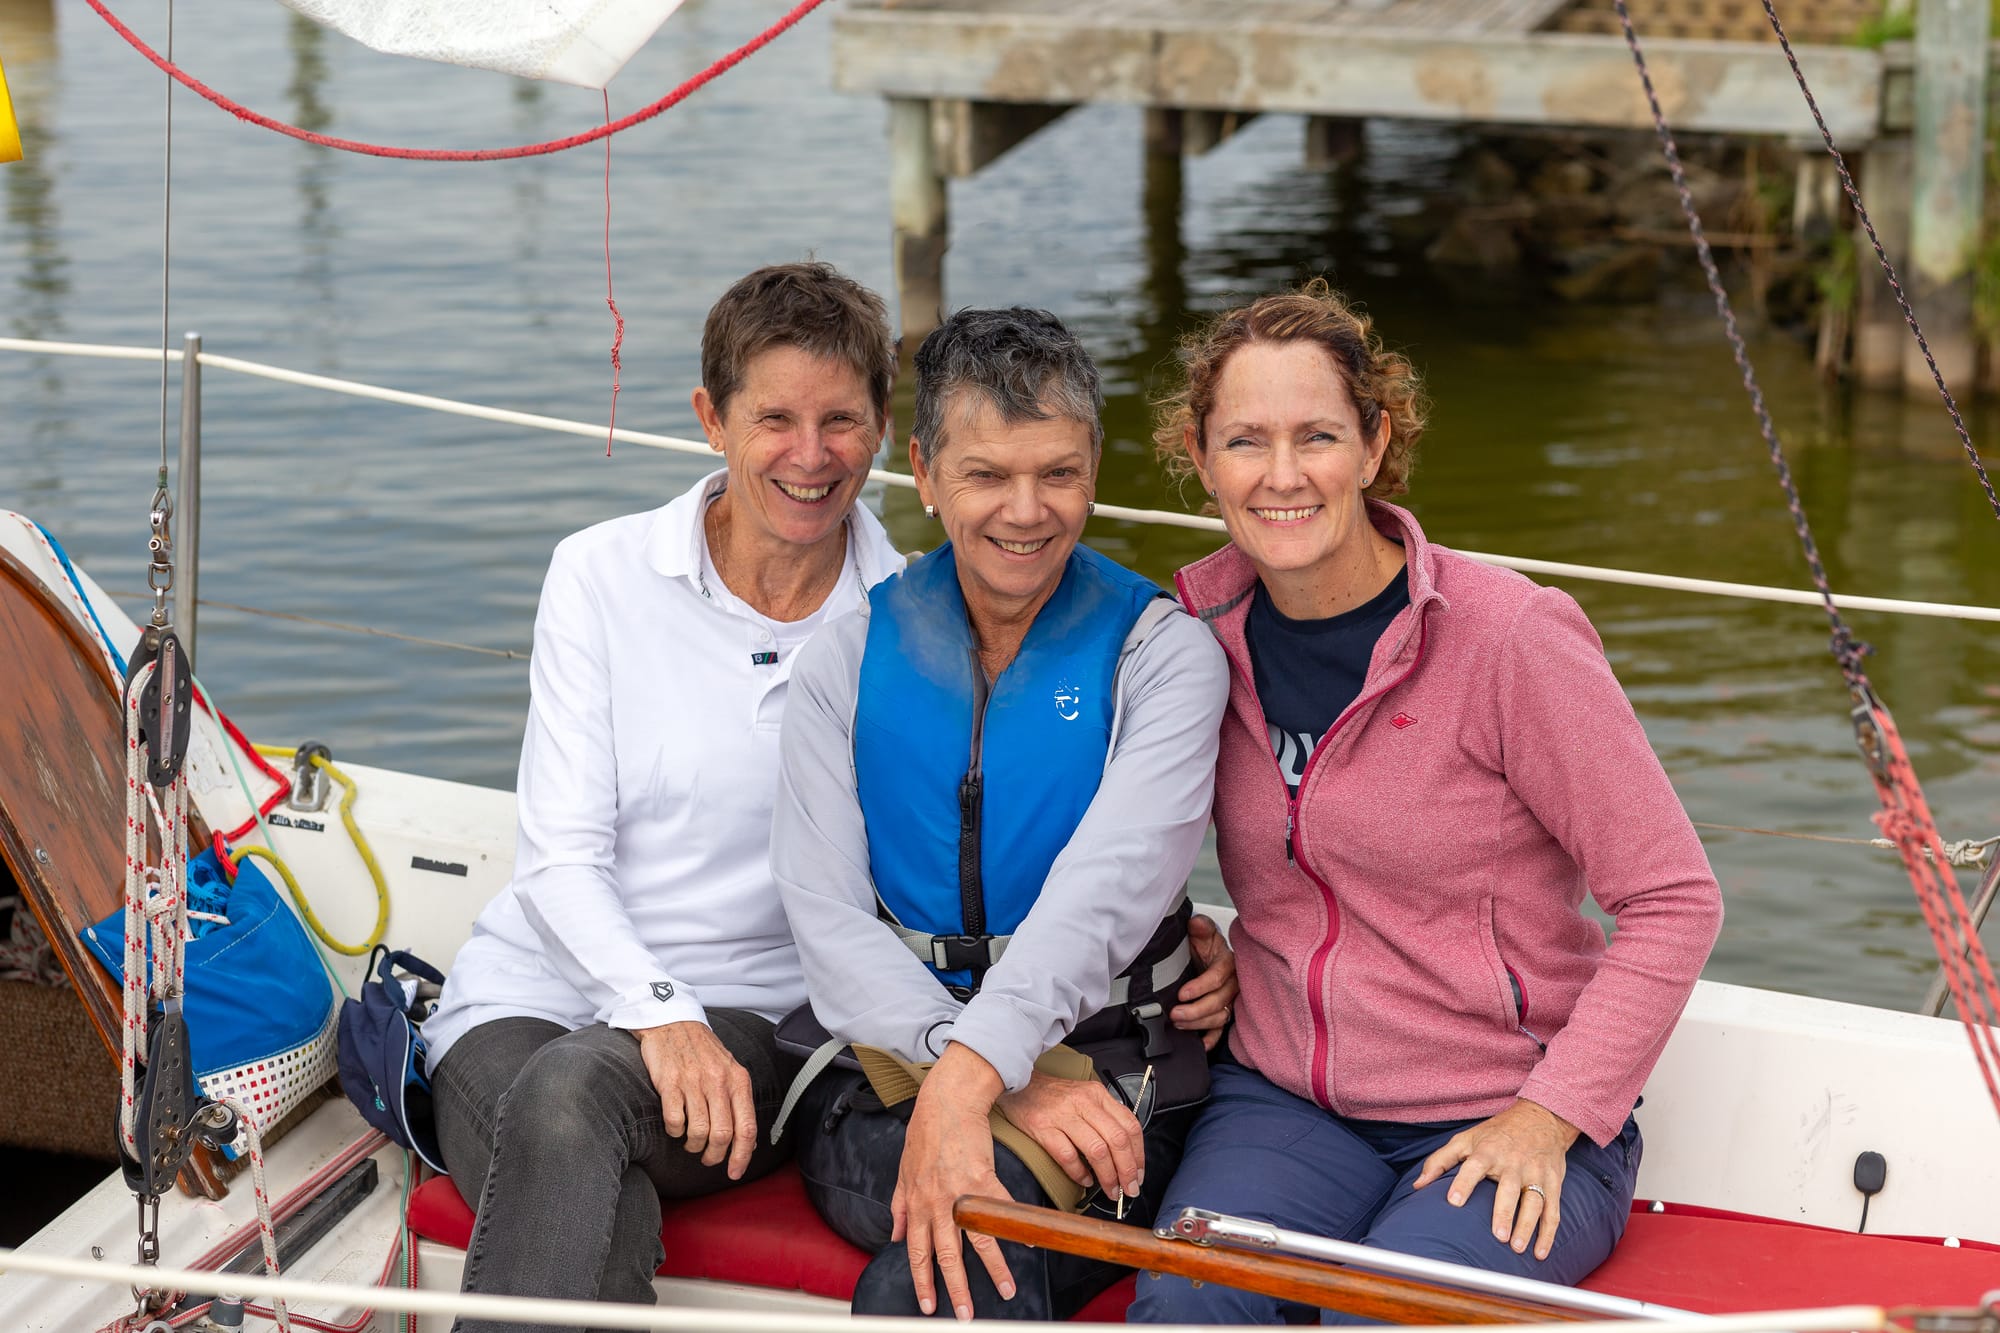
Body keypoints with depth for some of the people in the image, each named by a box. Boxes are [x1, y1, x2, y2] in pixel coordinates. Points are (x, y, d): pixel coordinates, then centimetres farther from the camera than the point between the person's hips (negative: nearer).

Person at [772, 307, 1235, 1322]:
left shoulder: (1163, 654, 0)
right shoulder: (847, 661, 8)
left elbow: (1104, 889, -17)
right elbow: (830, 923, -3)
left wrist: (969, 1074, -35)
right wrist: (1005, 1087, -21)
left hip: (1110, 1085, -2)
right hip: (884, 1079, 2)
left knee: (925, 1288, -32)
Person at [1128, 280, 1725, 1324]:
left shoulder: (1508, 639, -12)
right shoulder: (1199, 629, 2)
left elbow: (1673, 901, -9)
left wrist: (1548, 1117, -14)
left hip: (1506, 1119, -3)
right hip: (1282, 1099, 3)